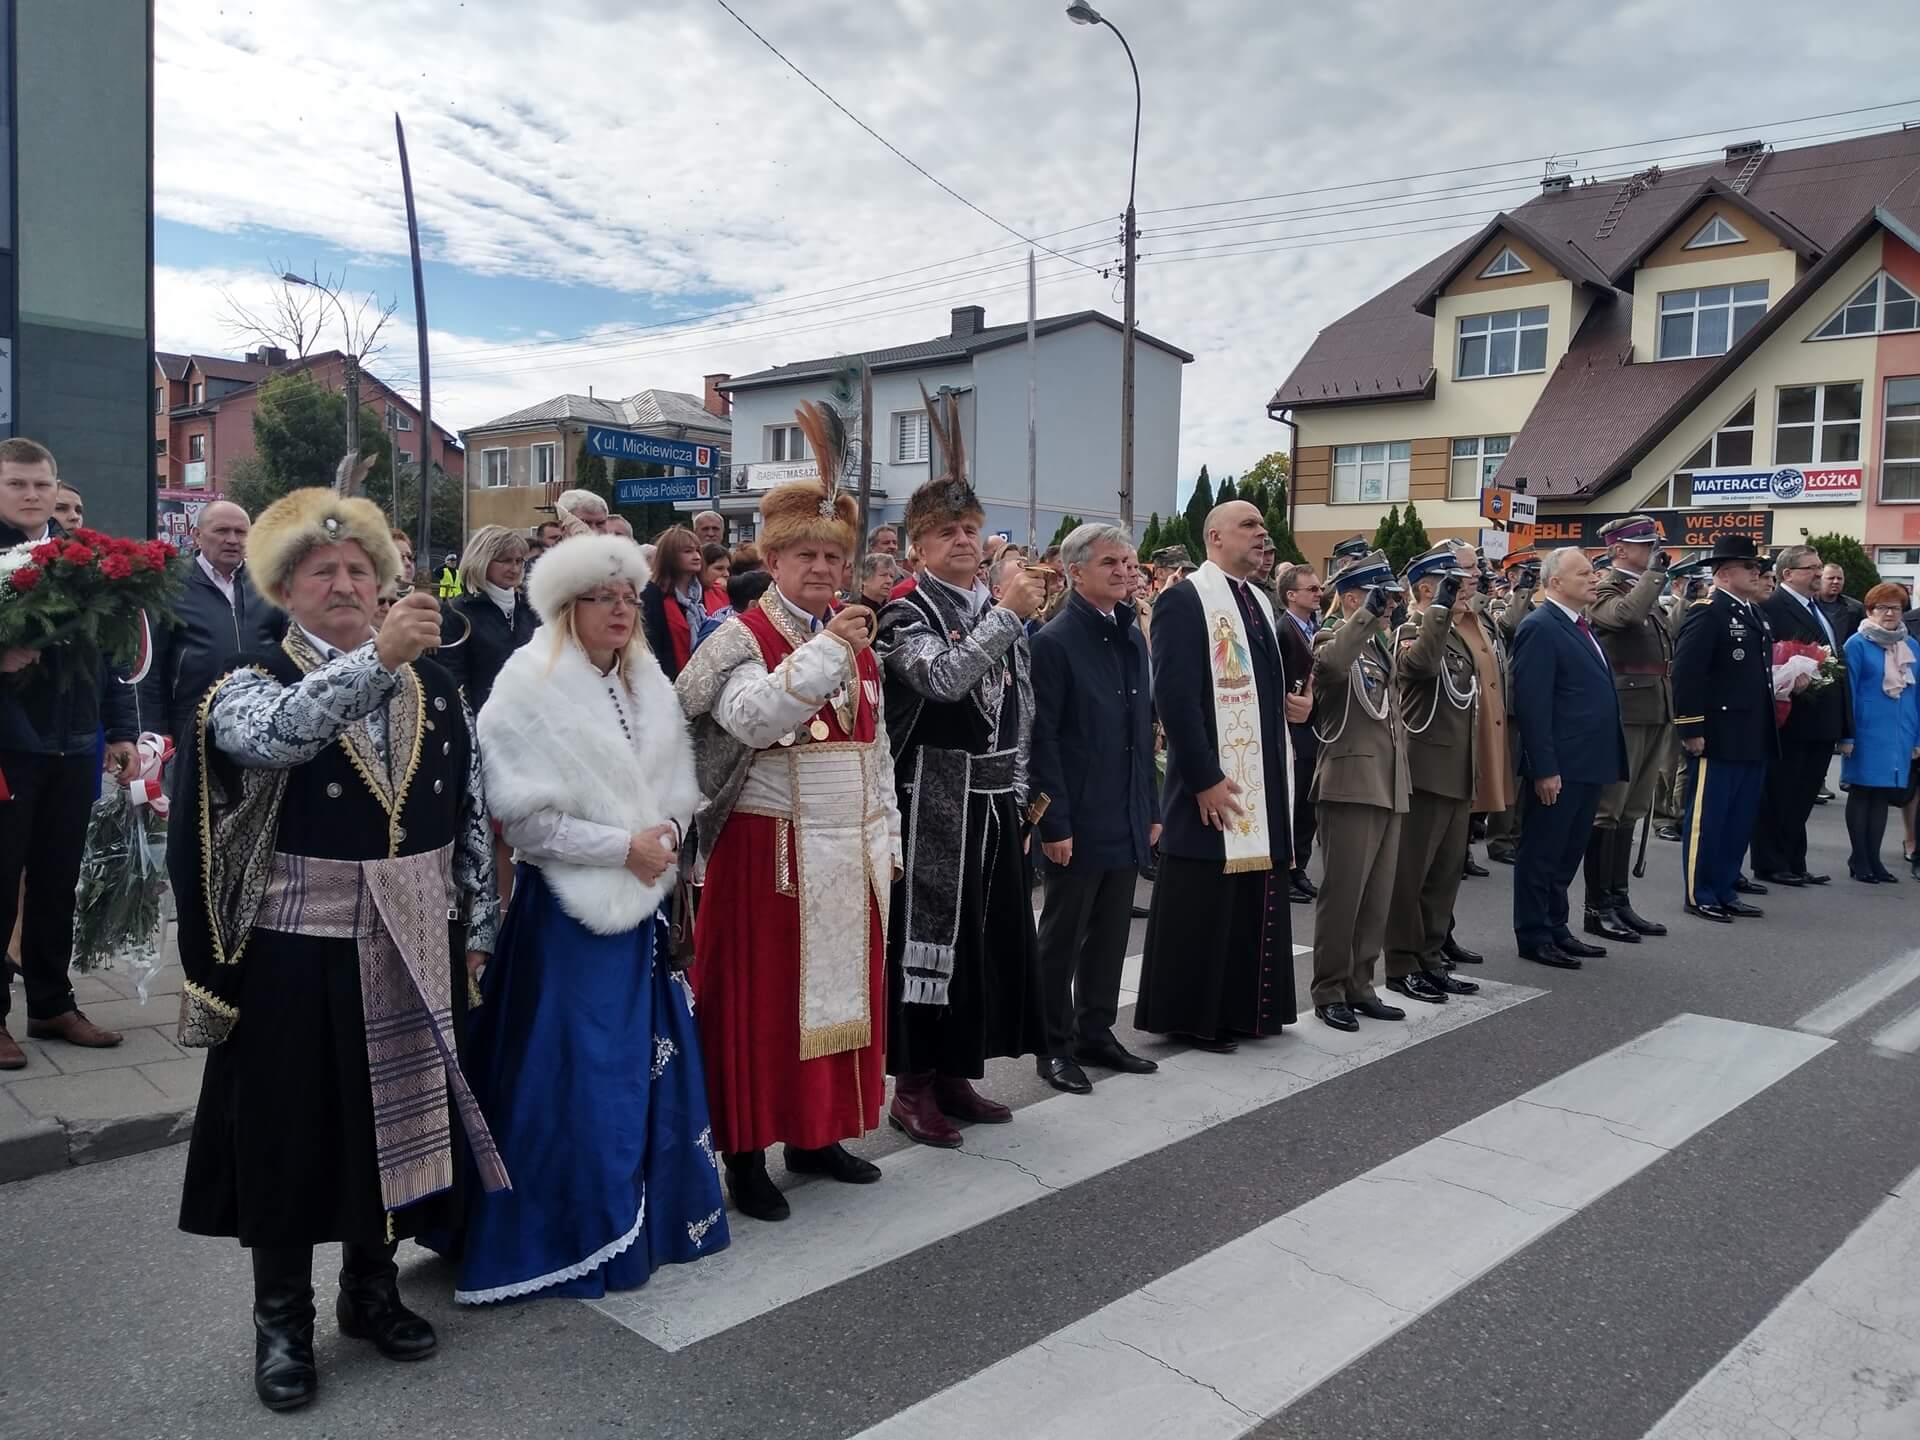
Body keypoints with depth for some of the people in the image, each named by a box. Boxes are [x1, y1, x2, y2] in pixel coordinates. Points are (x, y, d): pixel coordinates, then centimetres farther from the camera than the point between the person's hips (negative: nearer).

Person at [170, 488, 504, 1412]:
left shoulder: (432, 684, 5)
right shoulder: (252, 683, -5)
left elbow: (470, 814, 8)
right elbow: (273, 735, -31)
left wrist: (475, 930, 7)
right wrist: (374, 658, -43)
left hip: (411, 949, 3)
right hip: (297, 952, -3)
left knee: (394, 1121, 14)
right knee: (293, 1134, 9)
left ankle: (371, 1285, 35)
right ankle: (282, 1318, 27)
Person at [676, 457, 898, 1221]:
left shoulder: (856, 640, 13)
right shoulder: (742, 638, -6)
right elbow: (755, 719, -25)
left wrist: (886, 838, 14)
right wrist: (826, 648, -27)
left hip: (849, 849, 6)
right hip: (769, 847, -6)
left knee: (841, 987, 12)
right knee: (762, 998, 0)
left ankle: (816, 1133, 26)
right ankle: (746, 1153, 12)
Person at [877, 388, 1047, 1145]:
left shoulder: (1000, 609, 14)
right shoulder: (906, 612, -7)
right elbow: (944, 679, -26)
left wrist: (1020, 791, 14)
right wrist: (1007, 614, -21)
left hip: (996, 797, 7)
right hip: (935, 797, -7)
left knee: (993, 932, 11)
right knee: (928, 934, -2)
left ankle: (957, 1074, 24)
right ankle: (913, 1085, 10)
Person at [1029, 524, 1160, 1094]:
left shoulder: (1133, 638, 11)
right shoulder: (1055, 642, -12)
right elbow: (1043, 740, -15)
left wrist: (1151, 809, 13)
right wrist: (1054, 823, -17)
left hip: (1127, 820, 7)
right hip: (1079, 822, -7)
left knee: (1111, 933, 15)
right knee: (1063, 936, 5)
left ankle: (1096, 1032, 28)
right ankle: (1054, 1044, 17)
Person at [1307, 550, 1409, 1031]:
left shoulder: (1381, 647, 19)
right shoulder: (1333, 640, -7)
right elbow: (1330, 664, -34)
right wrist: (1368, 613, -34)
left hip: (1388, 789, 8)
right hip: (1351, 787, -8)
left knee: (1377, 897, 11)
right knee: (1342, 895, -3)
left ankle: (1359, 986, 20)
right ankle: (1329, 992, 6)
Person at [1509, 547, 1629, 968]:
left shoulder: (1580, 626, 14)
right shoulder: (1540, 628, -14)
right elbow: (1532, 704, -19)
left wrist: (1610, 758, 15)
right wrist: (1544, 768, -21)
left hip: (1588, 763, 9)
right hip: (1558, 767, -9)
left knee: (1568, 853, 16)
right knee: (1542, 854, 2)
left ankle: (1556, 929, 27)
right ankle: (1533, 937, 11)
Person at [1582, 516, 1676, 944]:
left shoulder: (1646, 591, 18)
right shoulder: (1605, 590, -8)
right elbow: (1627, 614, -33)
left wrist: (1669, 716, 19)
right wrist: (1655, 570, -18)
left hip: (1654, 715, 9)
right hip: (1622, 715, -9)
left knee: (1631, 812, 12)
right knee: (1607, 811, -4)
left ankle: (1619, 900, 20)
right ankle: (1597, 908, 1)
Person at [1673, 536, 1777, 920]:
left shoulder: (1753, 614, 16)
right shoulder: (1707, 612, -12)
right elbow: (1686, 674, -18)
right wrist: (1691, 730, -19)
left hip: (1753, 741, 9)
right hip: (1717, 740, -9)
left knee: (1740, 821, 14)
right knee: (1705, 819, 1)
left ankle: (1726, 891, 23)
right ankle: (1699, 895, 10)